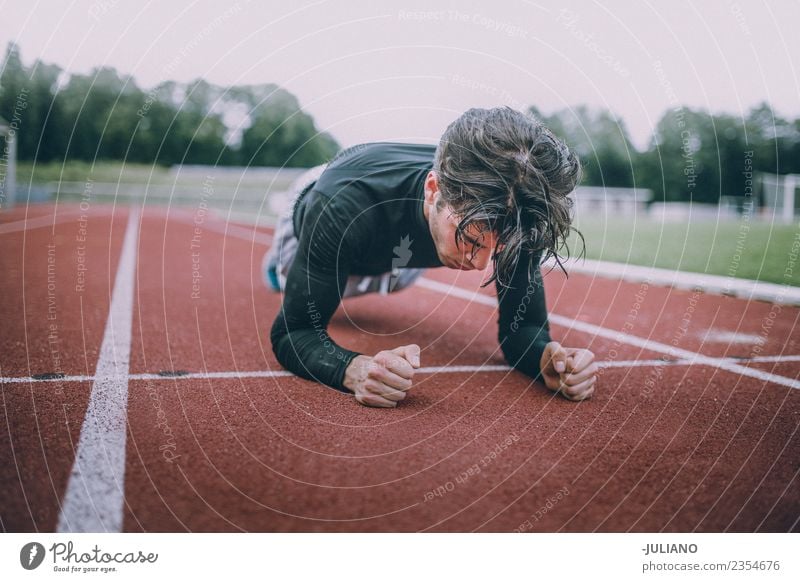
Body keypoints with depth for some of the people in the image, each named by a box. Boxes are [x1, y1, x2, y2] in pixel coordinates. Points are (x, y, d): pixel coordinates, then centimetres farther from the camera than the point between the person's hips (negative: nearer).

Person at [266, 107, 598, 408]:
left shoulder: (515, 218, -42)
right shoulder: (339, 207, -52)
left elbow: (521, 326, -32)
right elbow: (291, 333, -47)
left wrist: (547, 357, -56)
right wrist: (354, 369, -69)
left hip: (399, 249, 3)